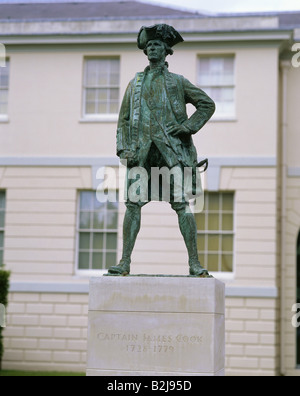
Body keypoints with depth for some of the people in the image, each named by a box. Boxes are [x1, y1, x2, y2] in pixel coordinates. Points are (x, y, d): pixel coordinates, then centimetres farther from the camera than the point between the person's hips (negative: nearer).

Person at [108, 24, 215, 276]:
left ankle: (194, 262, -7)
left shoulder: (177, 82, 12)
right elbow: (124, 118, 17)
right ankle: (125, 262, -4)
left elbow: (207, 104, 14)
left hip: (172, 148, -2)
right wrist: (124, 148, 3)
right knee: (133, 203, -6)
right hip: (142, 150, 2)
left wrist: (189, 126, 0)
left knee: (182, 204, -8)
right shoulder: (135, 83, 19)